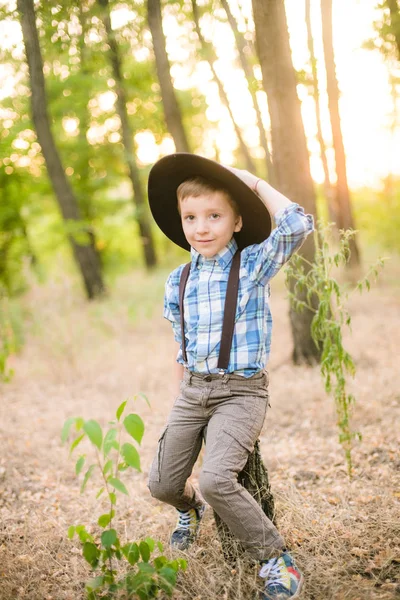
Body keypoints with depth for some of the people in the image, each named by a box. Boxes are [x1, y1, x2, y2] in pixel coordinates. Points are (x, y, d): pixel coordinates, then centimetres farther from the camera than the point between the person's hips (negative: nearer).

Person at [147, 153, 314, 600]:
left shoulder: (254, 264, -7)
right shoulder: (178, 282, 5)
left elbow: (298, 224, -25)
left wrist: (255, 184, -15)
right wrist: (181, 399, 16)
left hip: (241, 392, -5)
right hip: (193, 391, 5)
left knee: (216, 479, -24)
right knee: (162, 484, 7)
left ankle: (276, 559, -3)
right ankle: (191, 508, 44)